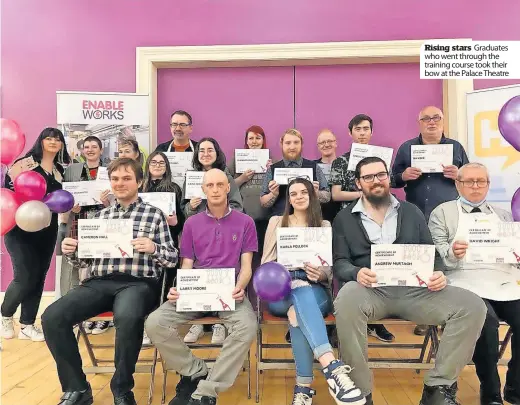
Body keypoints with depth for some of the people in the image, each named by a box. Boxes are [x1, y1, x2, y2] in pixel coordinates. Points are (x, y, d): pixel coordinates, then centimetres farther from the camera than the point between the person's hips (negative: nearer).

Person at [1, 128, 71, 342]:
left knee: (39, 277, 7)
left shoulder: (60, 170, 12)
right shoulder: (25, 162, -5)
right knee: (25, 277, -8)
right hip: (21, 227, -6)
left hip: (47, 230, 6)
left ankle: (27, 324, 19)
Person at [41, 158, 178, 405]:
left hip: (137, 283, -4)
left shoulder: (154, 215, 9)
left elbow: (172, 259, 5)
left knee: (128, 317, -38)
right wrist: (72, 251, 0)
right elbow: (86, 259, 22)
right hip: (98, 282, 4)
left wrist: (153, 248, -15)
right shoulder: (100, 215, 20)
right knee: (52, 317, -21)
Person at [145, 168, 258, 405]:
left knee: (247, 326, -34)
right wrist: (178, 288, -11)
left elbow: (246, 265, 3)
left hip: (229, 291, -2)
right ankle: (195, 371, 0)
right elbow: (187, 265, 10)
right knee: (154, 323, -22)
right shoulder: (191, 223, 13)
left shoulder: (245, 222, 7)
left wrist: (240, 288, -19)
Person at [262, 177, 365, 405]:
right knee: (301, 293, -39)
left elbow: (330, 268, 8)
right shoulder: (276, 222, 17)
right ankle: (332, 367, -51)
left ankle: (304, 386, -36)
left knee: (301, 306, -38)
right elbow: (266, 262, 11)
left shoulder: (324, 226, 17)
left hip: (315, 291, 1)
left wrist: (320, 274, -17)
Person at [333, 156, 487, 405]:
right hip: (370, 290, -3)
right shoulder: (344, 219, 12)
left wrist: (438, 274, -7)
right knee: (347, 297, -38)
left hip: (414, 289, 3)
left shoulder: (411, 212, 19)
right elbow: (340, 263, 3)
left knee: (472, 306, -19)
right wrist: (356, 273, -20)